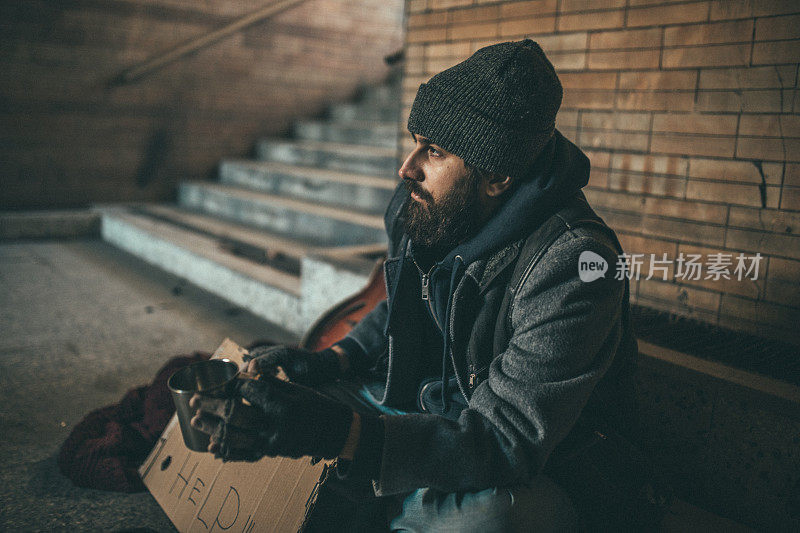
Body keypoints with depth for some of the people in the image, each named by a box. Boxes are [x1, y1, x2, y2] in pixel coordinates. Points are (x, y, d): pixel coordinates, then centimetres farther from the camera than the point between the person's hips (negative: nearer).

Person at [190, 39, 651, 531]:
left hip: (542, 471, -6)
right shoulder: (421, 209, -6)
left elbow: (506, 442, -33)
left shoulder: (571, 265, -29)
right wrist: (330, 361, -4)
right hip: (431, 406, 6)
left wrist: (339, 433, -44)